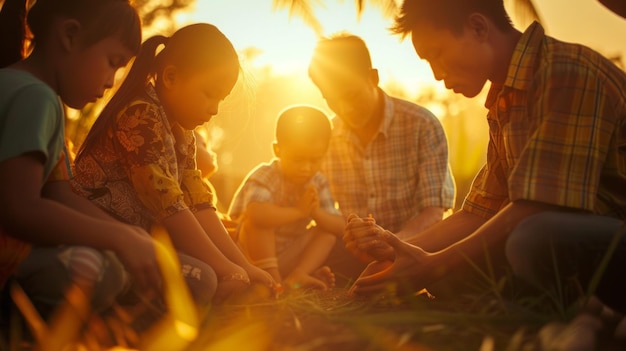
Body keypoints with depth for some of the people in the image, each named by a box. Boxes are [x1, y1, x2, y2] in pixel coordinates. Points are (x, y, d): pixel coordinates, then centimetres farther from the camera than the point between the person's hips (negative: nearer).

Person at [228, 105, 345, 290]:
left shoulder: (318, 183, -1)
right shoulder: (264, 177, -21)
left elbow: (339, 227, -5)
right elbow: (256, 213, -46)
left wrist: (317, 213, -25)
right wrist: (298, 211, -35)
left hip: (287, 259, 6)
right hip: (251, 257, -6)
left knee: (327, 232, -6)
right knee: (256, 220, -30)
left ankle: (297, 275, -20)